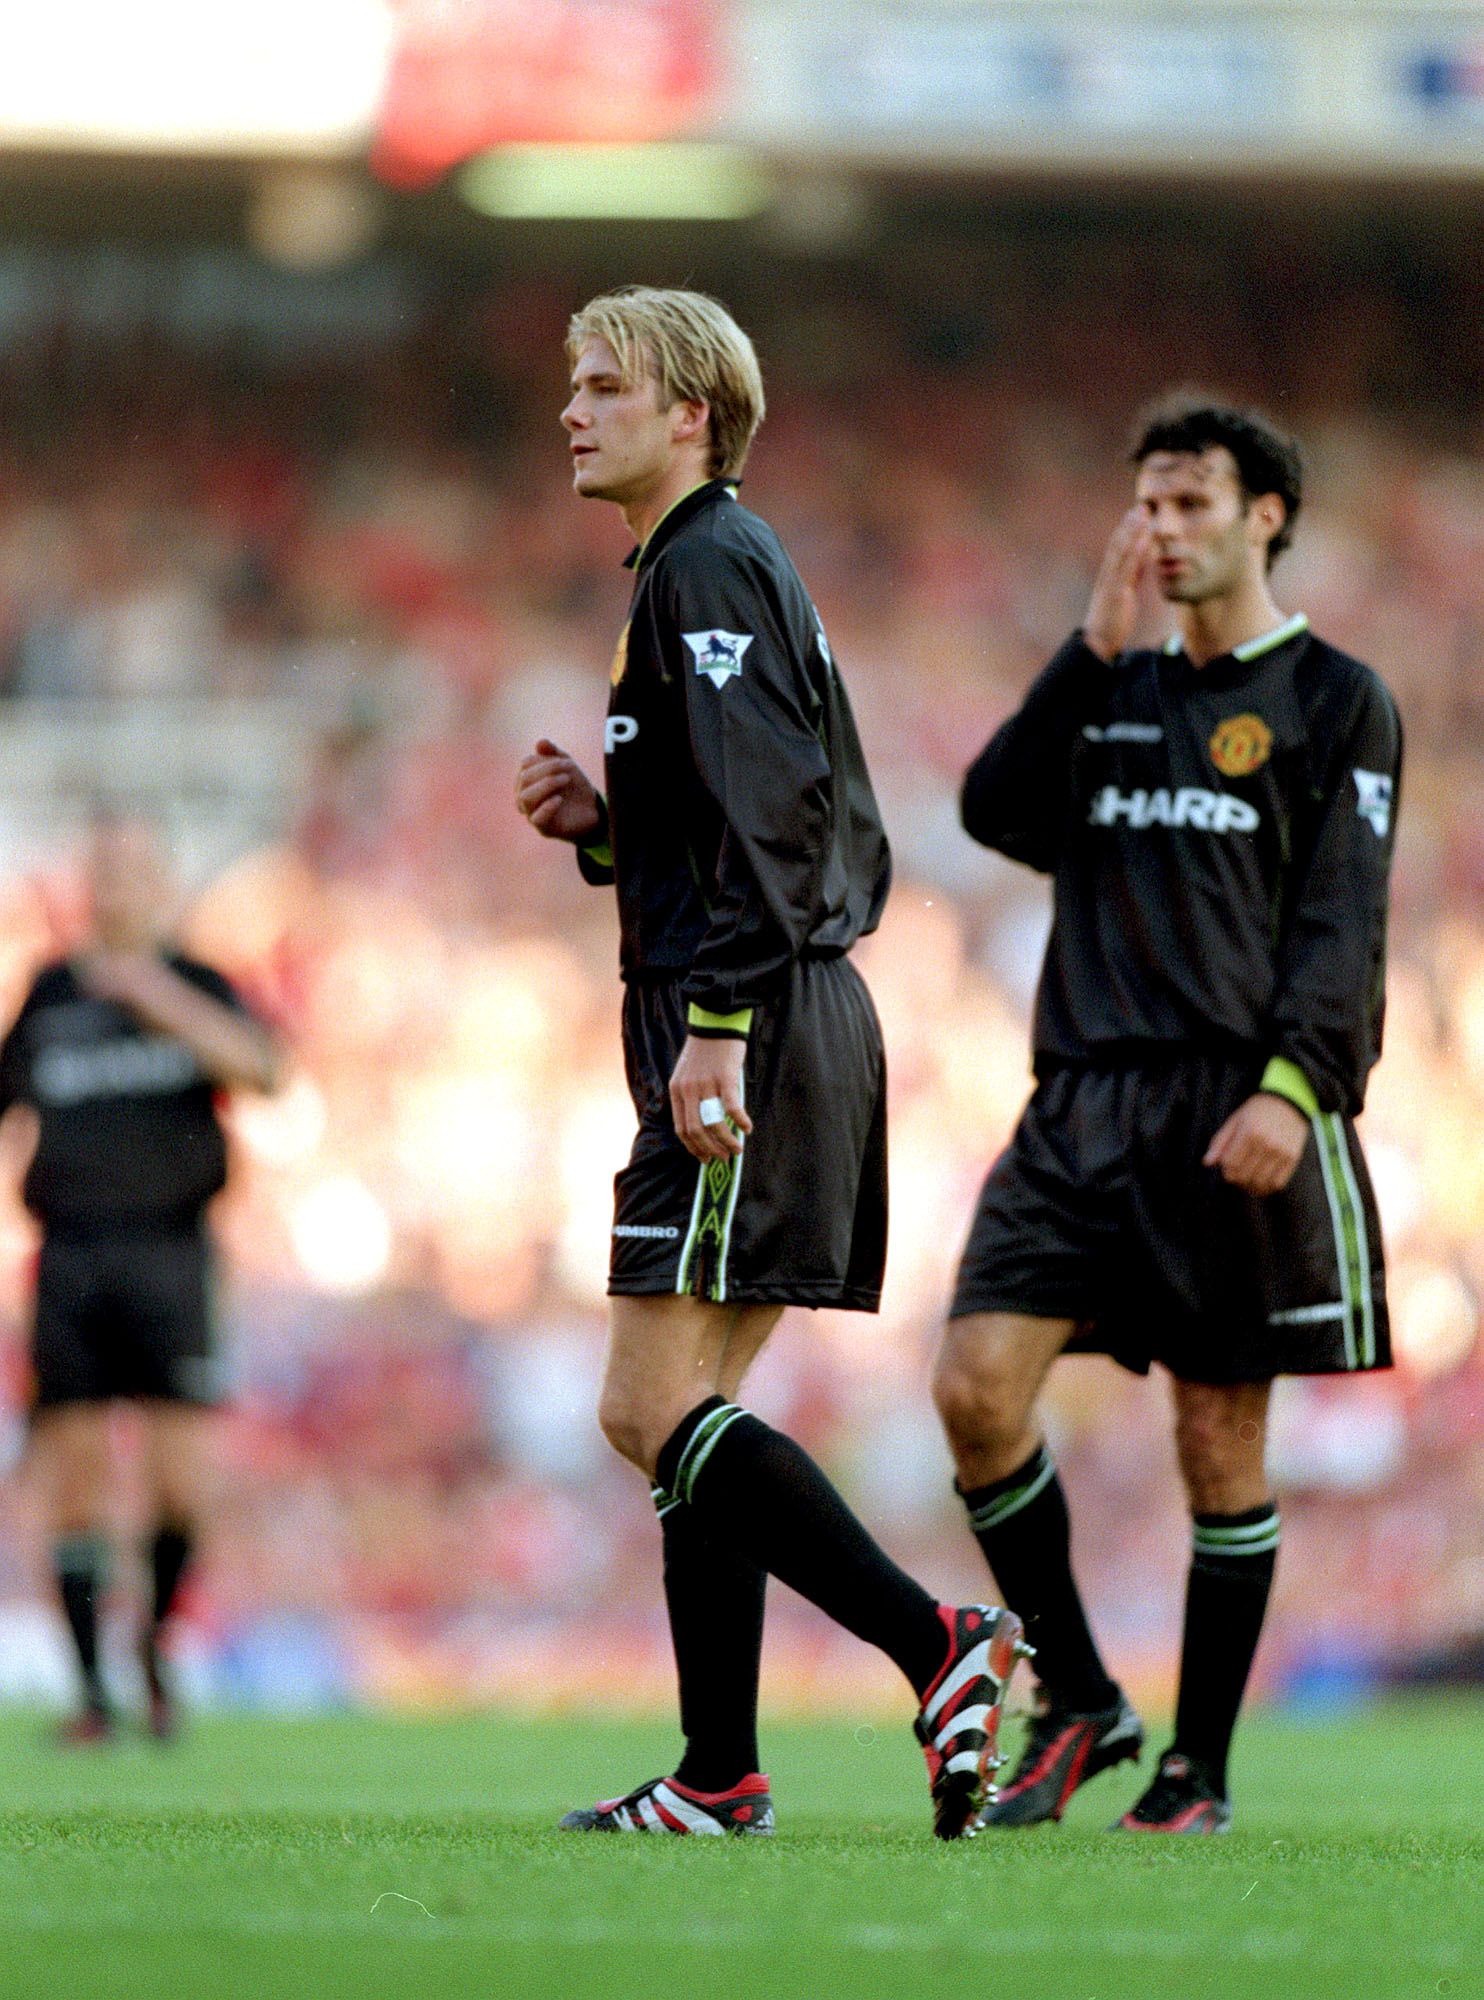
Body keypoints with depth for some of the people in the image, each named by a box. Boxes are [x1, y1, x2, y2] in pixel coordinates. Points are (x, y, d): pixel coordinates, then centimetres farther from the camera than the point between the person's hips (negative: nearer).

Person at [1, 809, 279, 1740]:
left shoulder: (196, 988, 6)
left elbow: (258, 1067, -12)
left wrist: (162, 1001, -23)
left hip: (169, 1254, -2)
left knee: (182, 1485, -10)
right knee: (77, 1484, -2)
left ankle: (158, 1640, 16)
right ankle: (93, 1690, 6)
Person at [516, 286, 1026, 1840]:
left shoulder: (708, 570, -9)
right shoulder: (703, 571, 23)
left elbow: (770, 818, -20)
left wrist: (715, 1027, -25)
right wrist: (600, 823, 12)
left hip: (751, 1039, -11)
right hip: (795, 1028, 11)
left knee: (654, 1407, -13)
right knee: (684, 1417, 9)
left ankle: (934, 1644, -17)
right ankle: (719, 1781, 5)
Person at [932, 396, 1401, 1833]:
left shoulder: (1336, 701, 4)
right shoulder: (1116, 689, 19)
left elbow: (1342, 920, -4)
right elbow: (998, 810, 4)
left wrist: (1292, 1083, -17)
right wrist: (1097, 646, -1)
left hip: (1237, 1117, -4)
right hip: (1085, 1104, 4)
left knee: (1219, 1437, -2)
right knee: (976, 1383, -11)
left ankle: (1199, 1767, 8)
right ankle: (1078, 1705, 3)